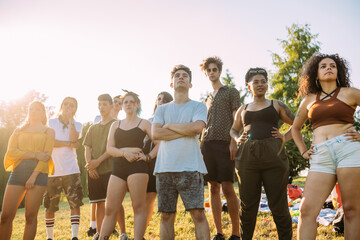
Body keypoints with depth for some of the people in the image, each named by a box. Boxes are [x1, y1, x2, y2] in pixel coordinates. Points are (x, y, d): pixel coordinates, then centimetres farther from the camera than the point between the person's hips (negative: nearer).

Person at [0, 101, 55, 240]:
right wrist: (36, 155, -9)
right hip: (18, 172, 2)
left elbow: (46, 155, -1)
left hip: (38, 173, -2)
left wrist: (34, 176, -13)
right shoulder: (19, 130, 18)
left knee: (30, 216, -4)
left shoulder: (48, 132, 11)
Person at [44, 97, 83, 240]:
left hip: (71, 170, 1)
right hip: (52, 170, -1)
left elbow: (74, 138, -10)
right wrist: (69, 144, -7)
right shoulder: (51, 122, 6)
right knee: (50, 207, 7)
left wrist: (71, 119, -8)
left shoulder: (77, 125, 11)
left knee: (75, 203, -8)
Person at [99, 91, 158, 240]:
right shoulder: (115, 125, 20)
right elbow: (109, 148, 9)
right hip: (118, 168, 4)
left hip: (138, 167, -4)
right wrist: (124, 152, -8)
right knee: (110, 209, 2)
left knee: (139, 207, -7)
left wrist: (148, 156, -10)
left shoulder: (144, 123, 9)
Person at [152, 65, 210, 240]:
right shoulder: (162, 109, 16)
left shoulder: (198, 106, 9)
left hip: (190, 168, -2)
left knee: (198, 213, -6)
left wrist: (169, 126, 0)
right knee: (166, 216, 7)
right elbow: (155, 133, -1)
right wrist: (186, 131, -5)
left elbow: (197, 127, -11)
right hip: (164, 168, 3)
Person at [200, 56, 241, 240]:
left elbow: (237, 119, -1)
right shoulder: (207, 99, 25)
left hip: (225, 143, -5)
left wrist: (234, 142, -13)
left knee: (227, 188, -9)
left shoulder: (231, 92, 10)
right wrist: (202, 144, 12)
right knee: (213, 188, 4)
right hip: (207, 144, 5)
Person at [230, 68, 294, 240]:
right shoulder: (243, 109, 19)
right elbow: (233, 130, 31)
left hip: (273, 155, -2)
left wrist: (284, 138, 0)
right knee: (248, 205, 7)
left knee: (278, 205, -1)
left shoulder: (276, 105, 12)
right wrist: (237, 139, 10)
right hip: (247, 157, 2)